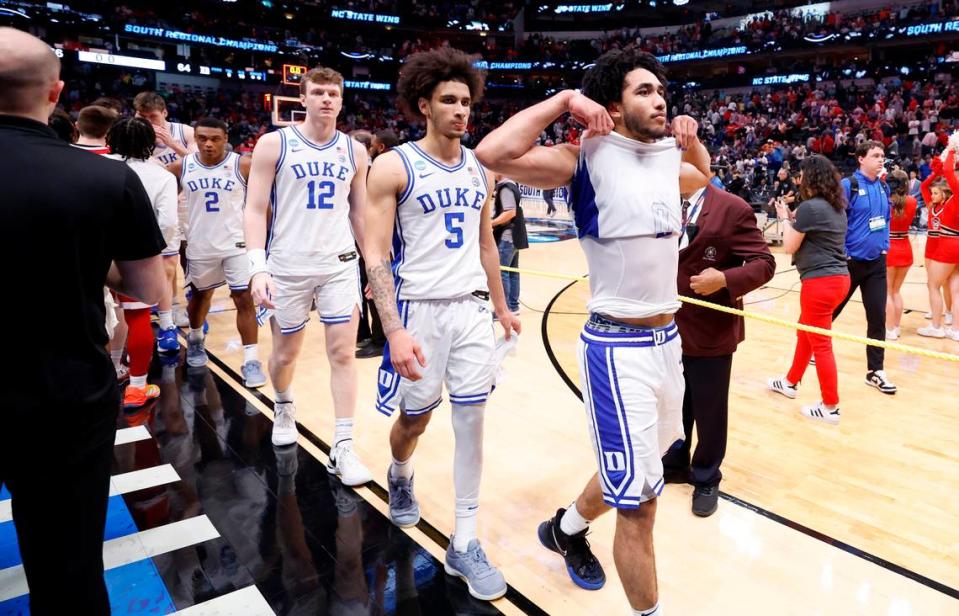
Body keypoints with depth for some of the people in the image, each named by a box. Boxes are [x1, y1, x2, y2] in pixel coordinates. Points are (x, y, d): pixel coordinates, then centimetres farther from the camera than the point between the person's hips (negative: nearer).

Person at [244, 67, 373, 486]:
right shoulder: (274, 144, -5)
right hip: (288, 267, -2)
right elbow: (255, 210, -8)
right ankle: (284, 409, 45)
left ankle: (343, 449, 4)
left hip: (340, 265, 2)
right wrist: (258, 267, -20)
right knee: (285, 353, 13)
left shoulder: (355, 151, 5)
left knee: (343, 352, -3)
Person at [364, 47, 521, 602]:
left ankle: (465, 544, 14)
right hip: (419, 309, -4)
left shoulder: (480, 169, 9)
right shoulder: (394, 167, -7)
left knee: (472, 419, 2)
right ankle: (400, 476, 48)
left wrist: (501, 306, 19)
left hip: (472, 308, 4)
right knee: (416, 417, 11)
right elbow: (376, 256, -12)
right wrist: (394, 330, -21)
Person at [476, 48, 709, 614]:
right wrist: (565, 101, -17)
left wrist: (690, 137, 15)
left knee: (632, 474, 25)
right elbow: (494, 154, -26)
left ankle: (568, 529, 52)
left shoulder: (669, 158, 10)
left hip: (668, 338, 8)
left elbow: (703, 175, 35)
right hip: (618, 346, -8)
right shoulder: (589, 158, -11)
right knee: (640, 498, 0)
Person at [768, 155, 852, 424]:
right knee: (805, 333, 23)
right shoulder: (836, 207, 11)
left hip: (821, 282, -10)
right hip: (838, 277, 10)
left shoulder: (809, 207, -16)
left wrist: (785, 219, 4)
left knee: (820, 343, 0)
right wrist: (796, 219, 13)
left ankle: (831, 408, 8)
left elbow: (789, 247, -9)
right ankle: (790, 382, 39)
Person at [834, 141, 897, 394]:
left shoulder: (883, 187, 6)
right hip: (850, 262, -5)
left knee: (877, 316, 3)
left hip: (876, 262, 5)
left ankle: (875, 371, 11)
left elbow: (886, 219, 18)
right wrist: (842, 254, -15)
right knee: (830, 311, 10)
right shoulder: (848, 185, -13)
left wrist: (885, 247, 10)